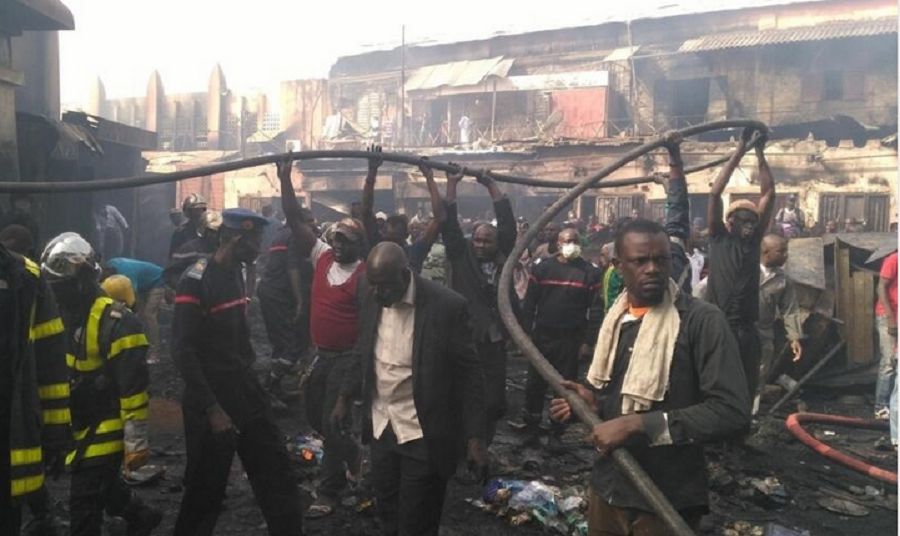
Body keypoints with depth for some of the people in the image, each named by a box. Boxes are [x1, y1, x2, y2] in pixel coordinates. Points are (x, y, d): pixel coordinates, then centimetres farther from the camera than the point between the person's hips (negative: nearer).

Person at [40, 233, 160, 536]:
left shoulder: (115, 321, -22)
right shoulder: (61, 314, 5)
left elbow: (134, 385, -22)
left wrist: (136, 441, -20)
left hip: (105, 428, -8)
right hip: (78, 426, 8)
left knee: (84, 505, -4)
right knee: (101, 486, 24)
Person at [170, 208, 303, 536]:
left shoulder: (236, 273, 9)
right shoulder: (197, 281, -16)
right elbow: (183, 351, -19)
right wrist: (212, 408, -21)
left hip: (246, 392, 7)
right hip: (212, 402, -7)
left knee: (277, 476, 8)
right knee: (206, 490, 7)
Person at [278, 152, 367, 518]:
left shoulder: (364, 276, -15)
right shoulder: (323, 256, 2)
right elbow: (296, 221, 0)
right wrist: (285, 179, -9)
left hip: (347, 357, -7)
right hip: (321, 354, 7)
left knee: (333, 421, 0)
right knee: (315, 415, 17)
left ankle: (330, 491, 18)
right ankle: (355, 461, 40)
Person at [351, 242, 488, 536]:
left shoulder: (447, 306, -21)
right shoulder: (369, 293, -6)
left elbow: (469, 373, -14)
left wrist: (476, 436, -15)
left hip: (424, 434, -5)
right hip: (381, 426, 5)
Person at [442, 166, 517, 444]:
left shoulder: (502, 259, 8)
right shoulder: (461, 257, 4)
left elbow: (508, 223, 6)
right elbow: (450, 225, -1)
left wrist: (491, 185, 8)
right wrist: (452, 184, -1)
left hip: (494, 342, 3)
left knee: (492, 401, 9)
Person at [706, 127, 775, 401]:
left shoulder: (754, 241, 10)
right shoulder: (719, 238, 2)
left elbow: (769, 195, 7)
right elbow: (715, 193, -6)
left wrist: (760, 153, 4)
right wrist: (739, 152, -5)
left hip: (747, 329, 4)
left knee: (746, 390, 10)